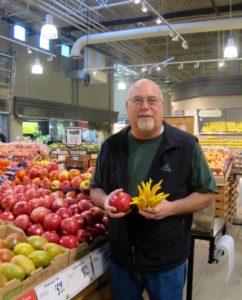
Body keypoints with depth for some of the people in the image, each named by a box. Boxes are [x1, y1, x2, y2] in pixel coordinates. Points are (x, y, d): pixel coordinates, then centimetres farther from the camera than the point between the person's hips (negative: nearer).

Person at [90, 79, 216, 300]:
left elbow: (207, 193, -4)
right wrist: (106, 201, -14)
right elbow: (96, 189, 10)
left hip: (168, 261, -2)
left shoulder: (186, 145, -9)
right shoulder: (112, 145, 1)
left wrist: (172, 207, -21)